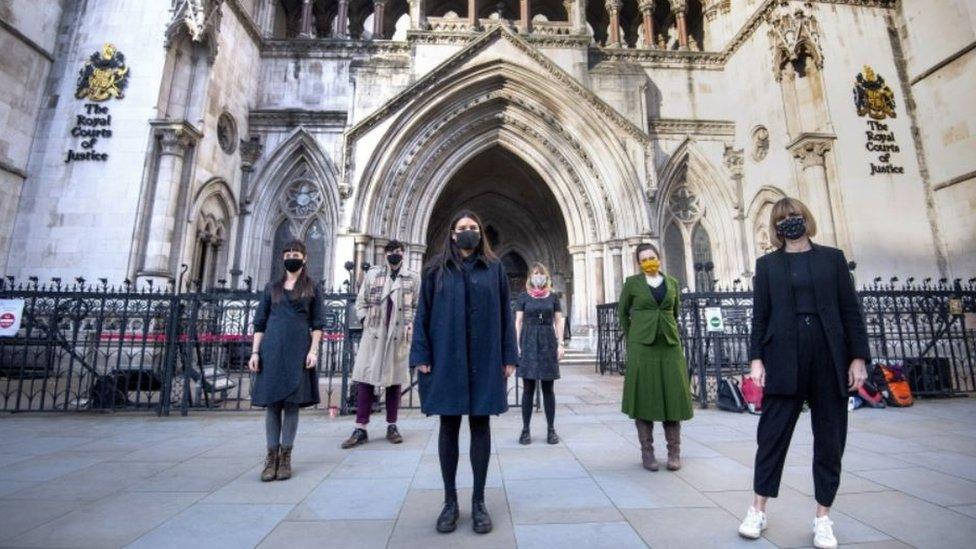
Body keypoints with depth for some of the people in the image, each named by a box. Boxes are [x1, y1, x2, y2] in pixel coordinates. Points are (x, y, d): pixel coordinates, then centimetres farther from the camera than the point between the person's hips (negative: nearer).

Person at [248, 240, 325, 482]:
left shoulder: (312, 288, 9)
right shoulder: (271, 287, 14)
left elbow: (317, 324, 3)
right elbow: (260, 322, 12)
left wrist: (314, 350, -8)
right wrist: (255, 352, 3)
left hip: (298, 350, -2)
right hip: (272, 349, 2)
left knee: (292, 402, 0)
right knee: (272, 402, 2)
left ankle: (285, 457, 9)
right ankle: (272, 456, 11)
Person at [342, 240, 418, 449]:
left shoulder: (412, 278, 7)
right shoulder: (372, 274, 9)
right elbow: (361, 301, 11)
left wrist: (410, 323, -4)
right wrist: (365, 321, -1)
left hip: (399, 335, 0)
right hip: (373, 333, 0)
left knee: (395, 379, 7)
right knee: (364, 378, -2)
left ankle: (392, 426, 19)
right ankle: (360, 429, 6)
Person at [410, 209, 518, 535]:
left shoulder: (494, 269, 7)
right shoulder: (436, 270, 6)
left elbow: (505, 314, 5)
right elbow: (423, 314, 3)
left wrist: (508, 357, 0)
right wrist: (421, 356, -5)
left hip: (484, 359, 0)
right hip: (446, 358, 0)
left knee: (480, 425, 6)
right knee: (449, 426, 7)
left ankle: (479, 501, 19)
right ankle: (450, 501, 20)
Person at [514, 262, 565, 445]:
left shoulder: (553, 297, 9)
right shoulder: (523, 296, 5)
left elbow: (558, 322, 9)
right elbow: (518, 322, 3)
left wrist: (560, 344, 1)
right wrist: (517, 345, -5)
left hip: (548, 342, 1)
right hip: (529, 342, -1)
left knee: (548, 388, 6)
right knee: (528, 388, 2)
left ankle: (551, 429, 15)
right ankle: (525, 430, 11)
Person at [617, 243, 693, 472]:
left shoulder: (672, 283, 10)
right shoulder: (632, 283, 2)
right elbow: (623, 313, 9)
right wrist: (631, 339, 7)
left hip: (670, 345, 3)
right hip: (642, 347, -2)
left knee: (672, 395, 4)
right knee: (644, 396, 1)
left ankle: (674, 451, 16)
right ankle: (647, 451, 12)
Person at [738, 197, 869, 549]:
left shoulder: (832, 258, 10)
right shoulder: (767, 264, 8)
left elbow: (850, 309, 6)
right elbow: (759, 315, 3)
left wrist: (858, 357, -2)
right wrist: (756, 358, -5)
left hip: (830, 357, 2)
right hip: (784, 359, -1)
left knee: (830, 438, 8)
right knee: (772, 434, 1)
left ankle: (823, 518, 22)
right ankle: (758, 510, 13)